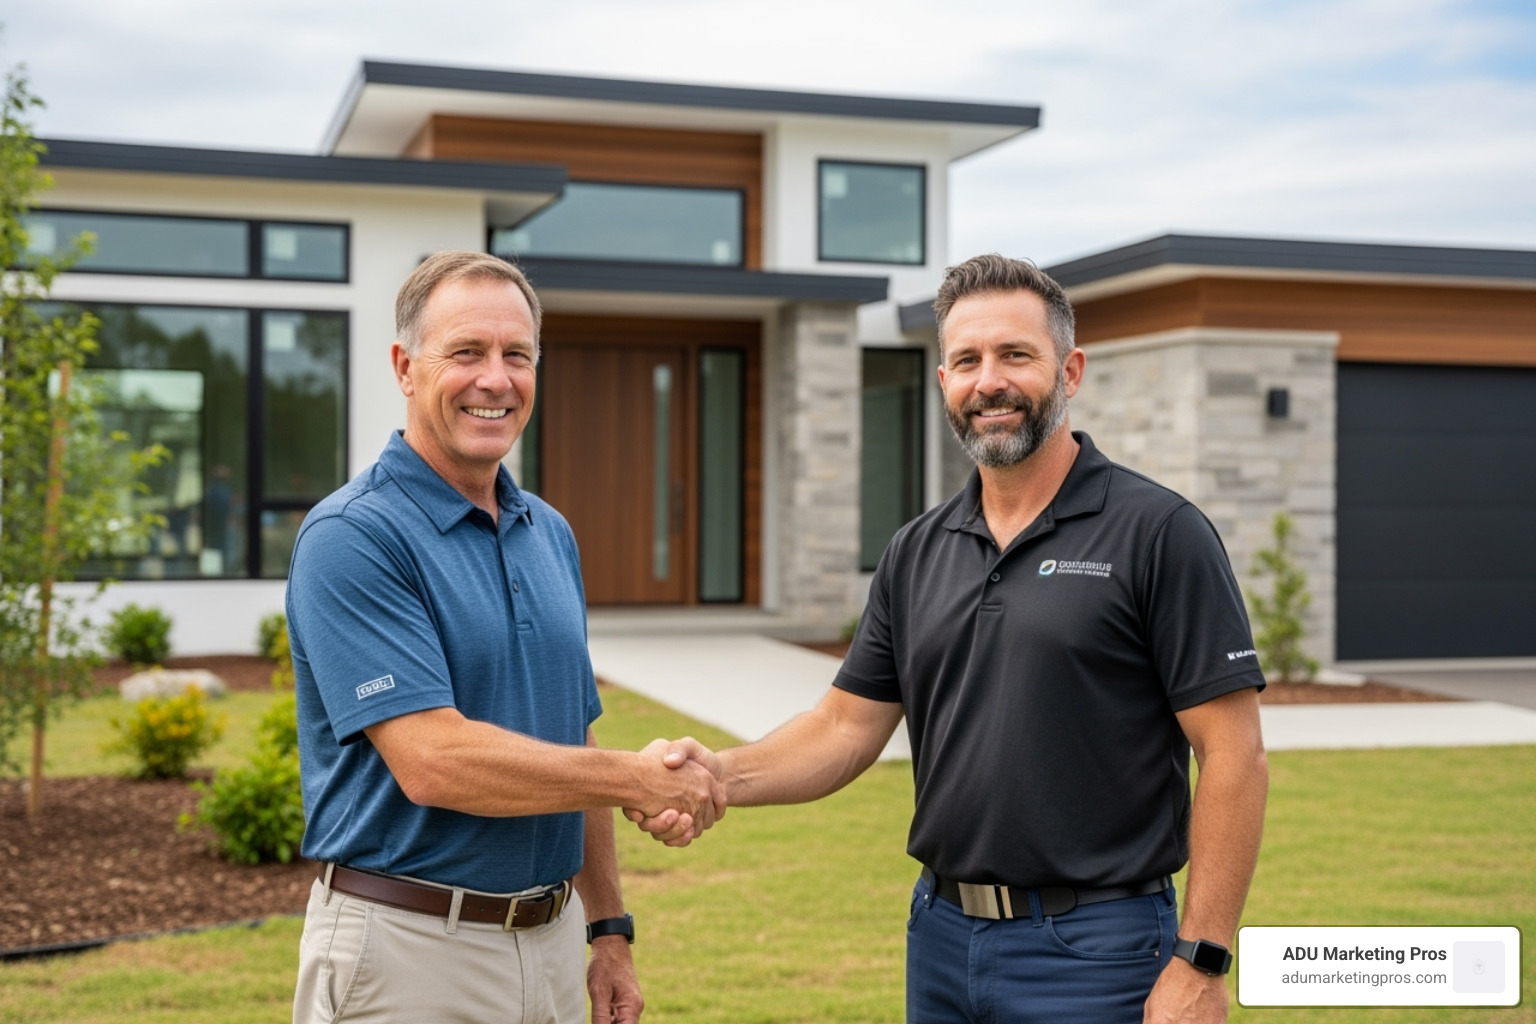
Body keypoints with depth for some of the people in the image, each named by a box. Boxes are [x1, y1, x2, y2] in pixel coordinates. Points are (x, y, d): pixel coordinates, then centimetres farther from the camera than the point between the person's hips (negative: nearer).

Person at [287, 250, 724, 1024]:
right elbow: (431, 760, -23)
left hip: (552, 944, 6)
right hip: (408, 950, -6)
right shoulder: (350, 538, -14)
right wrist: (643, 780, -15)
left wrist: (608, 928, 13)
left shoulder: (551, 535, 9)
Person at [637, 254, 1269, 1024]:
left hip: (1092, 954, -5)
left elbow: (1233, 756, -11)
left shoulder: (1158, 532, -9)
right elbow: (847, 726, 8)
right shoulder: (916, 553, 8)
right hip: (940, 939, 5)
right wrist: (726, 775, -11)